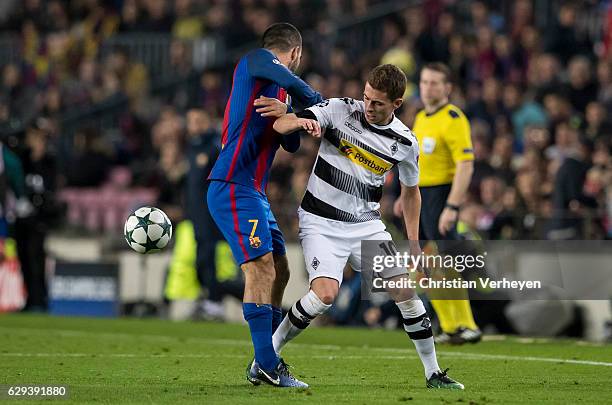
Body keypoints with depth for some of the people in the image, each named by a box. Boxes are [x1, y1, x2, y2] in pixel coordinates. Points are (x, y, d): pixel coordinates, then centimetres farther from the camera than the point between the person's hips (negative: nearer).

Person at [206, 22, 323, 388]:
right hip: (233, 189, -10)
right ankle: (266, 365, -16)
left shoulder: (277, 93, 22)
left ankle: (266, 360, 15)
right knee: (261, 270, -14)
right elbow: (292, 83, -23)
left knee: (279, 272, 11)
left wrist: (285, 115, -5)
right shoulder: (254, 61, -3)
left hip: (255, 193, 10)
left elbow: (292, 144, 14)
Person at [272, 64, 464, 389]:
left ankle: (433, 374, 12)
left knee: (405, 290, -2)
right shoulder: (339, 110, -10)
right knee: (325, 293, -23)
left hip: (366, 224, 4)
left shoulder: (405, 142, -2)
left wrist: (413, 241, 13)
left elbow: (410, 191, 15)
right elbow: (279, 125, -15)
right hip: (321, 221, -4)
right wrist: (301, 122, -38)